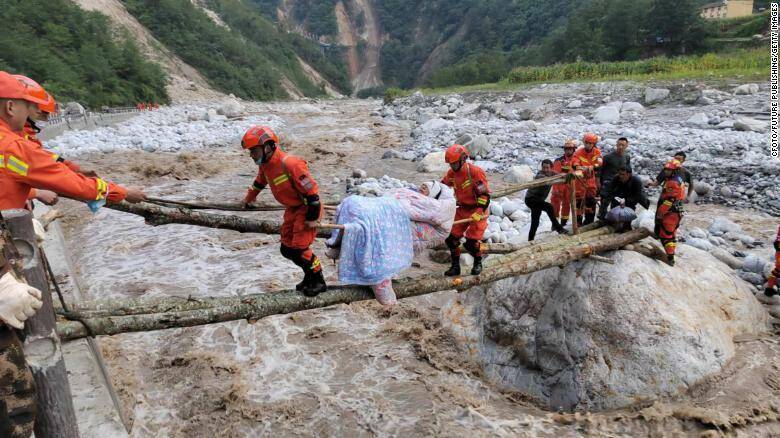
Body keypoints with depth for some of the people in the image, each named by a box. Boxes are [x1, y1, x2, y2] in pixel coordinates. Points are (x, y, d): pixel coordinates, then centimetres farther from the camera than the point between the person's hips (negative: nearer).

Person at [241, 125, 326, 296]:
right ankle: (310, 276, 28)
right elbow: (260, 181, 24)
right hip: (292, 209, 9)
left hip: (307, 208, -9)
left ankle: (318, 282, 8)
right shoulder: (265, 164, -1)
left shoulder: (289, 164, -30)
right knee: (286, 250, 9)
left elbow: (311, 189, -27)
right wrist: (250, 196, 39)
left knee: (298, 249, -12)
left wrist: (312, 217, -23)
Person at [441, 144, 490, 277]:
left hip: (478, 210, -7)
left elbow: (485, 194, -21)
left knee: (471, 242, -9)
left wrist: (479, 212, -27)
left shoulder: (475, 172, -22)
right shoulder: (452, 173, -1)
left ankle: (478, 263, 20)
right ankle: (455, 266, 16)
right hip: (462, 209, 7)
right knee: (452, 238, 1)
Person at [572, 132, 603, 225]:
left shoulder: (597, 152, -3)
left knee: (591, 200, 7)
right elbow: (574, 163, -27)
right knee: (579, 200, -3)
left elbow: (599, 162, -19)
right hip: (580, 179, -3)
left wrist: (592, 167, -41)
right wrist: (578, 167, -51)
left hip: (591, 179, 3)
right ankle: (578, 221, 6)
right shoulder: (579, 152, -11)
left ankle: (589, 221, 20)